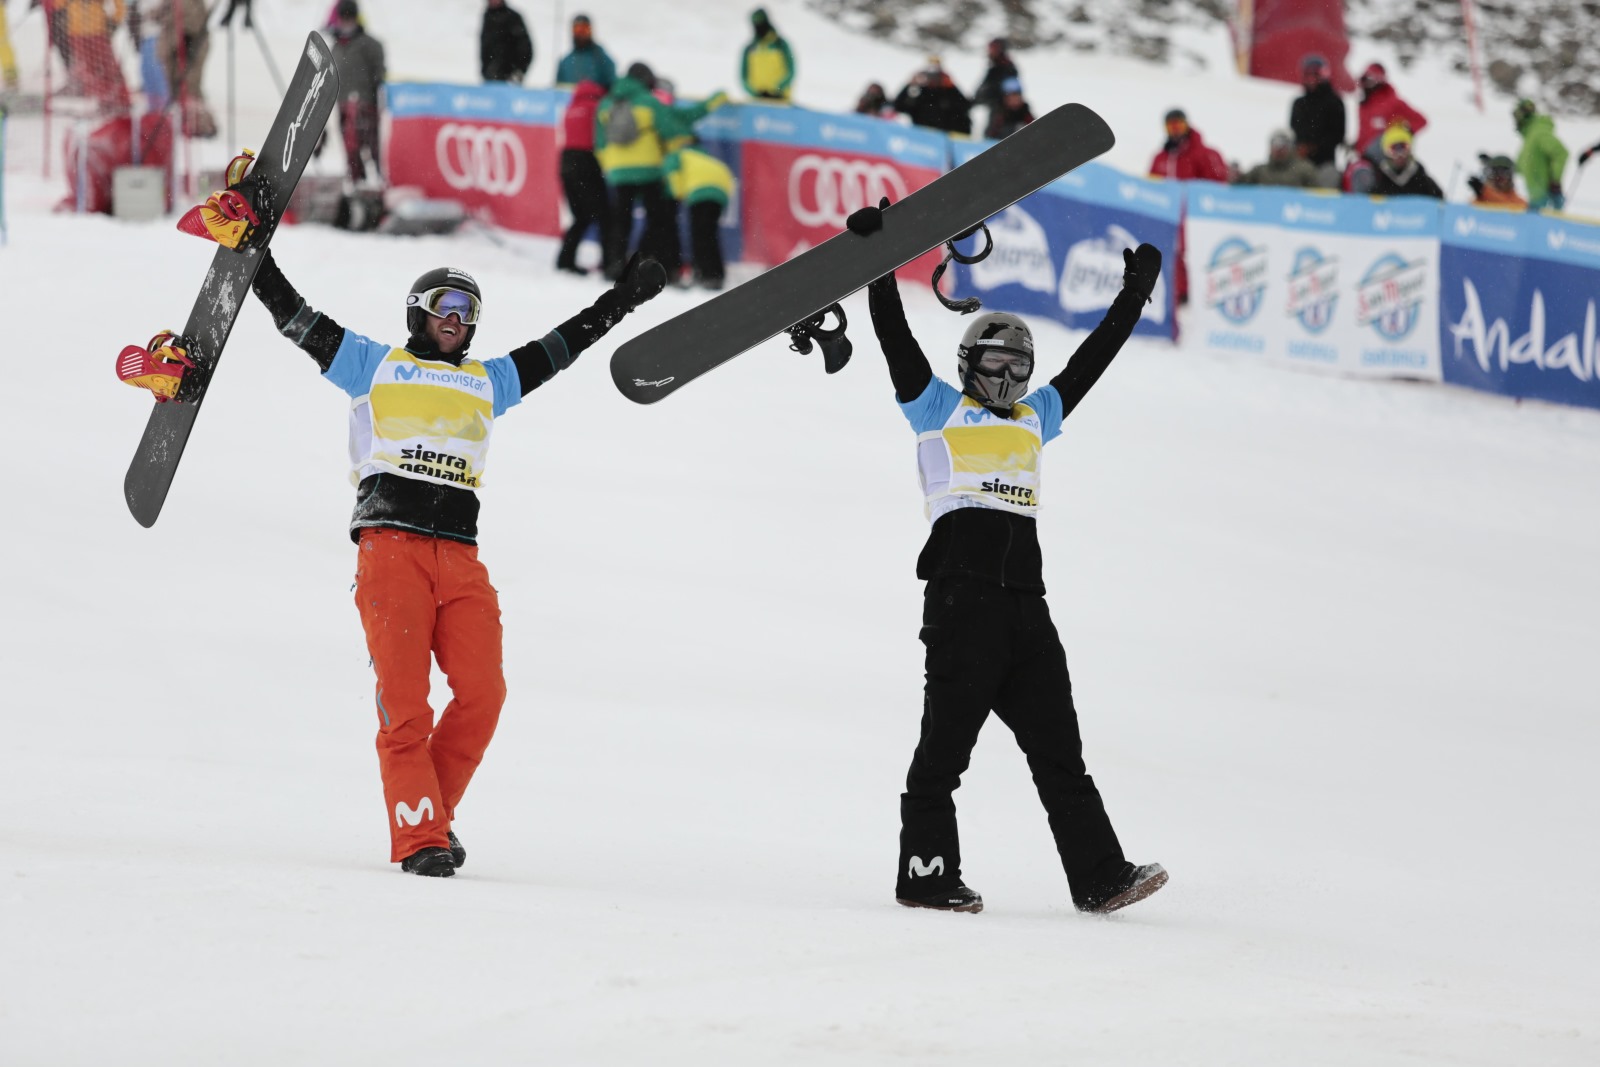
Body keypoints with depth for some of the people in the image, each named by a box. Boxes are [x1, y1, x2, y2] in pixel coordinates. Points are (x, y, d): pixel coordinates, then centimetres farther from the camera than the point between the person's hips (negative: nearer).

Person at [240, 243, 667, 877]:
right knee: (405, 699, -11)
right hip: (391, 549, -4)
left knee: (482, 693, -11)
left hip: (461, 558, 4)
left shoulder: (489, 383, 27)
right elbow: (293, 317, 17)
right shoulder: (375, 366, 17)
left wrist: (626, 296, 34)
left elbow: (562, 345, 33)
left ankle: (433, 812, 6)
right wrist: (253, 253, 11)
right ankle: (419, 837, -11)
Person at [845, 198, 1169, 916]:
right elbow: (895, 338, 2)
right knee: (947, 740, -3)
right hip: (961, 596, -5)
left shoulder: (1035, 419, 23)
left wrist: (1133, 298, 32)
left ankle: (1099, 876, -1)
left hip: (1026, 602, 5)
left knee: (1058, 749, 2)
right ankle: (926, 872, 2)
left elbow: (1087, 364, 31)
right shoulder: (938, 410, 10)